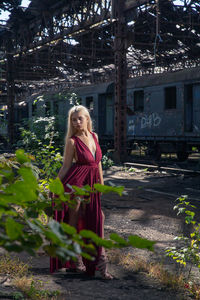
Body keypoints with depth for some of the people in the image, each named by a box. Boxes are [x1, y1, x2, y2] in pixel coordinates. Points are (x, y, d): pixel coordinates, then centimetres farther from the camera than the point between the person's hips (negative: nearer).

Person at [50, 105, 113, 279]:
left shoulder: (94, 136, 9)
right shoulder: (72, 141, -7)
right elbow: (66, 167, -3)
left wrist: (101, 183, 18)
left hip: (91, 185, 5)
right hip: (74, 182, -5)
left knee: (97, 219, 2)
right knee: (74, 220, 3)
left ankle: (101, 262, 10)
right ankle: (76, 258, 18)